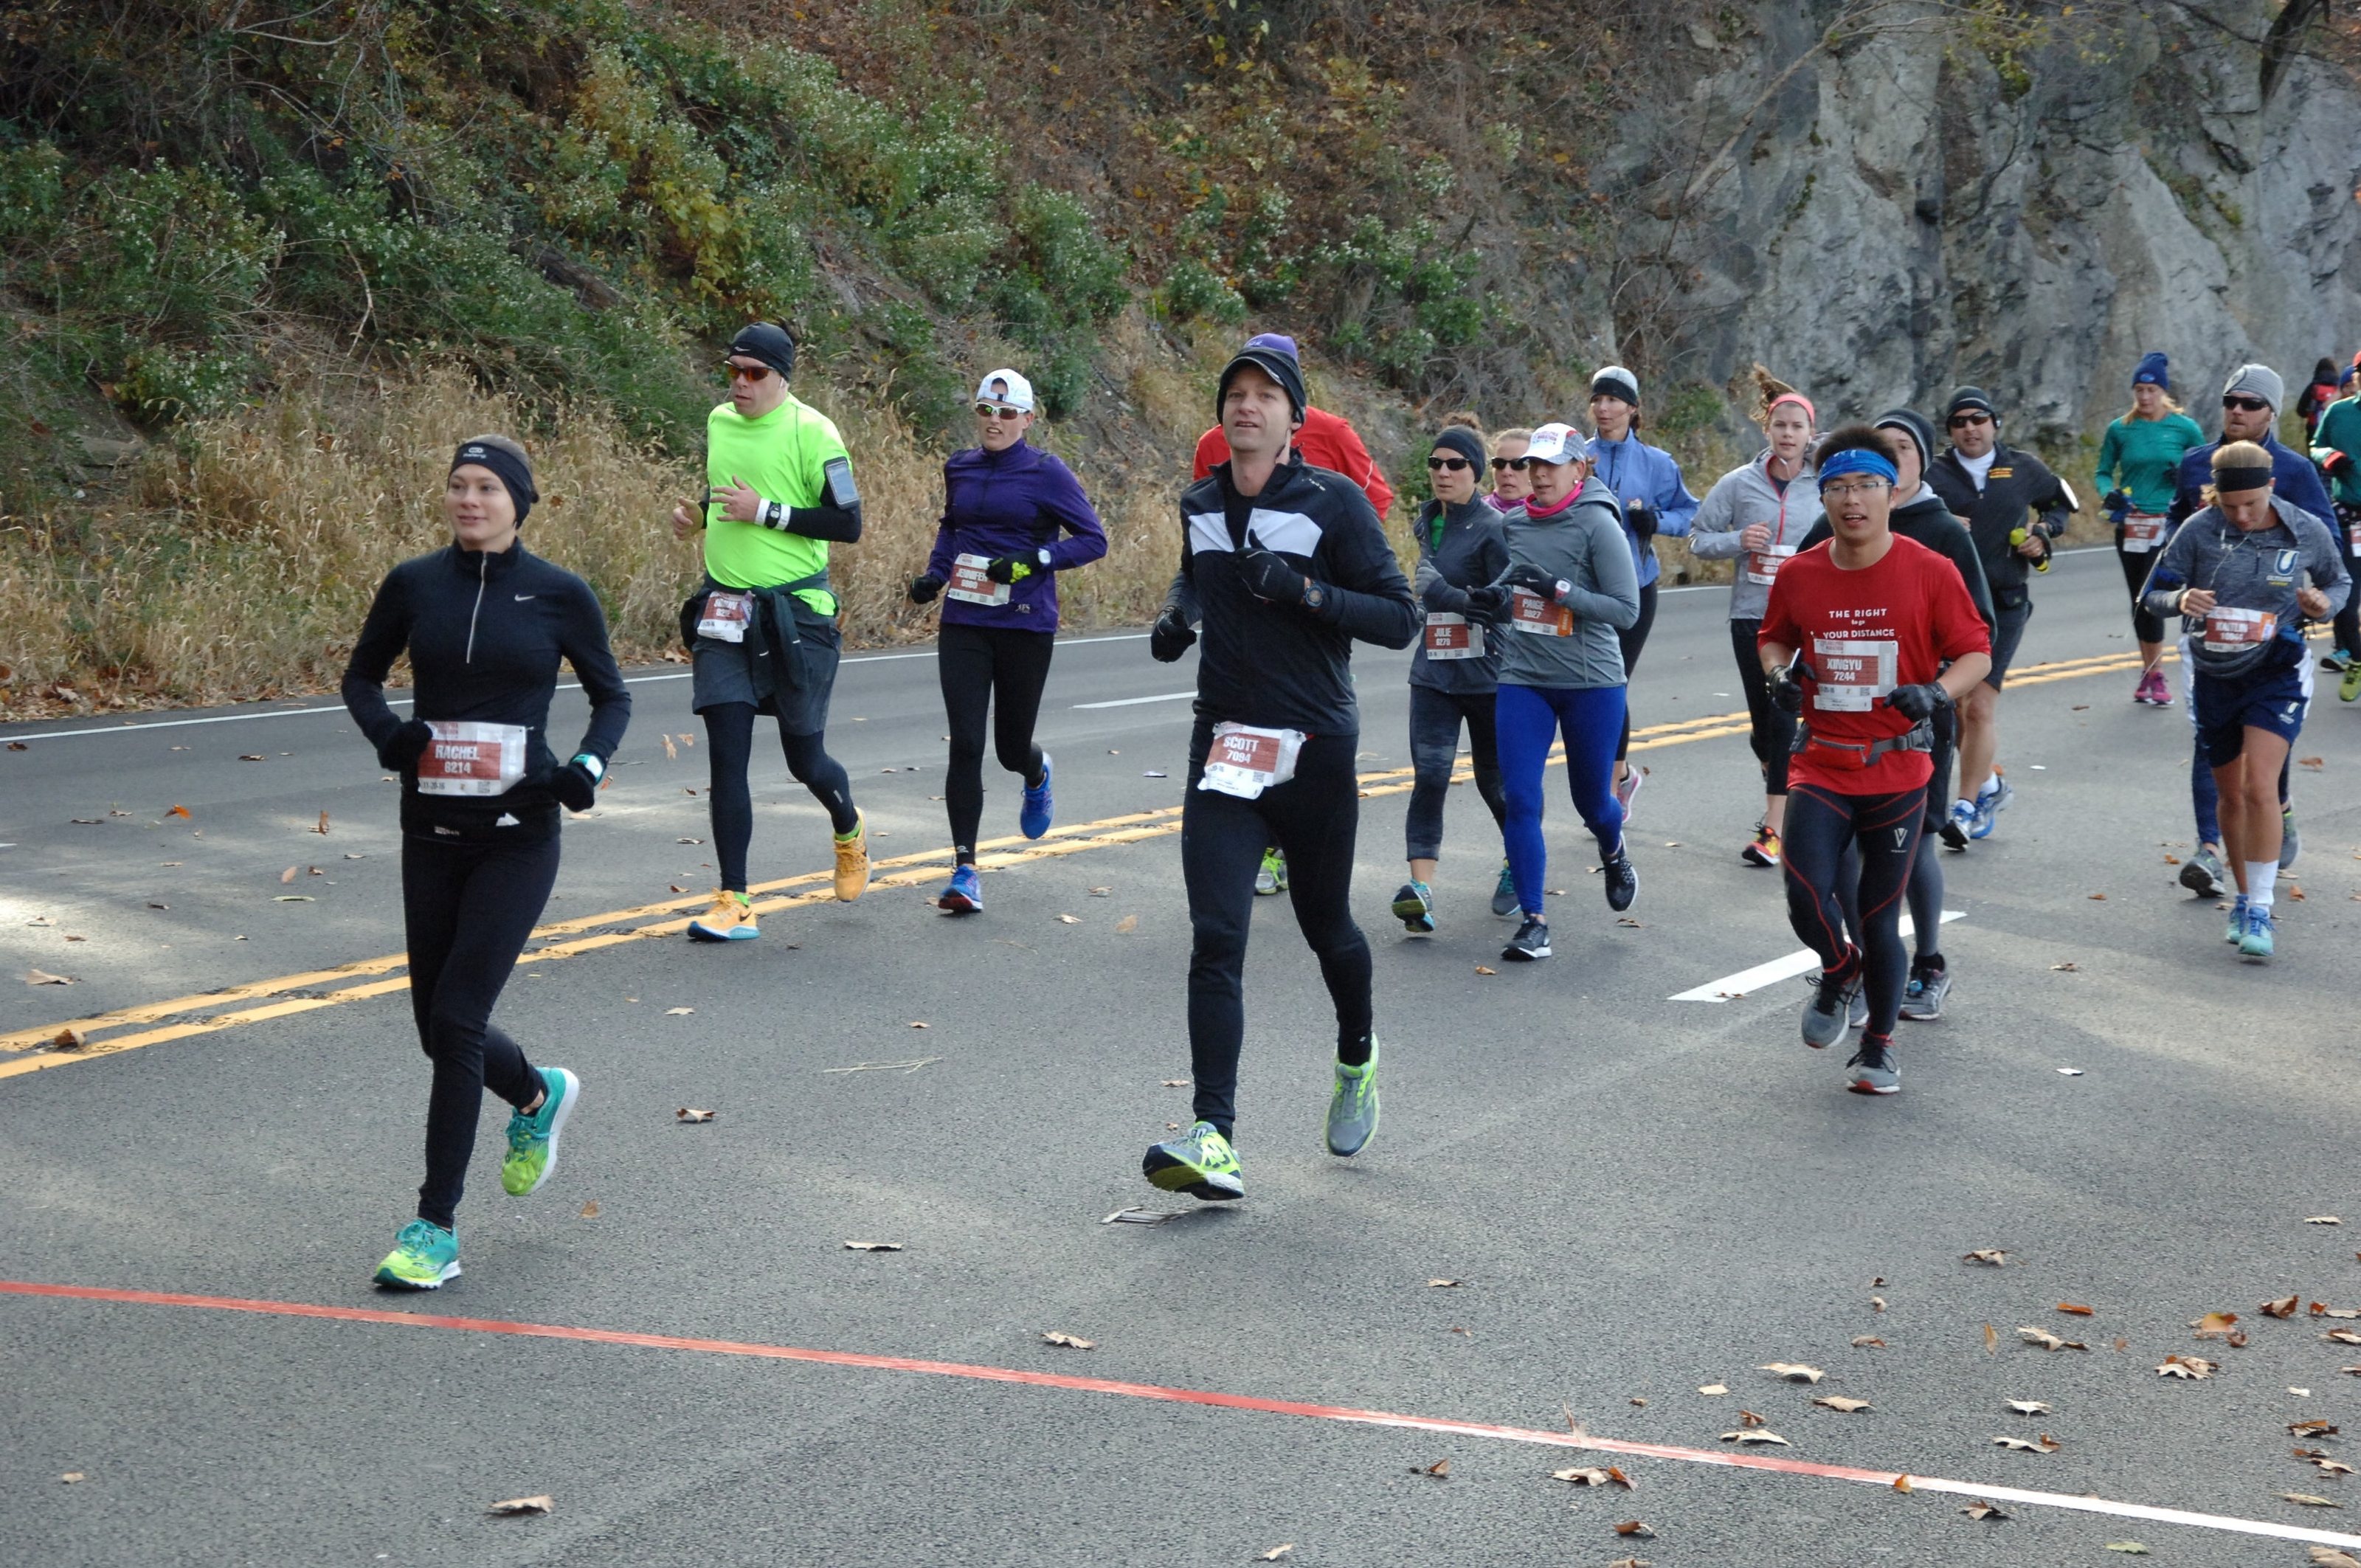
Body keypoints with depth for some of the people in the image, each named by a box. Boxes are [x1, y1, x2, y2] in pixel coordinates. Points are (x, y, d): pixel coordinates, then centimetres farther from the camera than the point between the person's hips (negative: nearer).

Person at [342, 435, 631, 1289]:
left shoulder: (560, 595, -4)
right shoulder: (413, 585, 2)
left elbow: (611, 696, 8)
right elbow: (360, 676, 15)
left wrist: (587, 767, -11)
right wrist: (385, 730, -6)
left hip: (518, 838, -4)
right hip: (432, 833, 4)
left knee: (455, 1019, -11)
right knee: (439, 1029, 9)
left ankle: (436, 1228, -2)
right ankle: (539, 1095, 43)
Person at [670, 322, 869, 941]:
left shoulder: (811, 432, -11)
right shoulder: (718, 423, 9)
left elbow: (848, 524, -13)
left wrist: (765, 511, -19)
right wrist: (697, 514, 5)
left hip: (794, 612, -5)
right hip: (724, 609, 5)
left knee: (805, 758, 6)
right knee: (726, 757, -4)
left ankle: (850, 829, 41)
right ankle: (734, 903, -1)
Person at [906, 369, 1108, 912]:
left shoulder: (1046, 473, -6)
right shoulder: (961, 469, 7)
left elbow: (1093, 540, -6)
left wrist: (1034, 560, -20)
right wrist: (934, 575, 8)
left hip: (1025, 626, -3)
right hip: (963, 624, 3)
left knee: (1011, 746, 10)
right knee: (965, 745, -8)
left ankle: (1038, 776, 49)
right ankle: (964, 869, -4)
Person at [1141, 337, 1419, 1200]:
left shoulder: (1334, 502, -8)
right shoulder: (1200, 504, 7)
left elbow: (1399, 618, -10)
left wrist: (1306, 590, -23)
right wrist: (1177, 616, 7)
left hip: (1316, 749, -3)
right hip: (1225, 747, 3)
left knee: (1325, 926, 15)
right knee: (1215, 941, -11)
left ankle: (1357, 1060, 46)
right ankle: (1215, 1138, -16)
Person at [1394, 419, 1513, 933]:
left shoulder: (1493, 528, -12)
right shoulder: (1426, 522, 8)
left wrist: (1446, 594, -25)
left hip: (1486, 674, -4)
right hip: (1433, 673, 5)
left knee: (1494, 778, 11)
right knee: (1429, 776, -10)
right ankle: (1421, 890, -19)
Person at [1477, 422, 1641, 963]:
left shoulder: (1598, 525, -11)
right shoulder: (1516, 524, 5)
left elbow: (1627, 610, -14)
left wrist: (1559, 589, -22)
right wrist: (1495, 598, -3)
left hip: (1591, 682, -4)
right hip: (1523, 679, 4)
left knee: (1591, 799, 12)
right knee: (1519, 798, -8)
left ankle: (1613, 854, 47)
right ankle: (1533, 922, -2)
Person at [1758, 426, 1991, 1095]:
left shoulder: (1930, 573, -7)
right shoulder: (1798, 575, 0)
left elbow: (1976, 653, -1)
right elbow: (1774, 638, 18)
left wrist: (1937, 692, -21)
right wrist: (1779, 674, -4)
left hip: (1898, 770, -2)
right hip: (1820, 766, 2)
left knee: (1880, 918, 4)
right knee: (1807, 900, -14)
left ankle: (1878, 1047, 26)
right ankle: (1841, 973, 22)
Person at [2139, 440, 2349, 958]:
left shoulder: (2307, 531, -7)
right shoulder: (2199, 531, -9)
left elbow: (2339, 581, 11)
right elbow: (2155, 592, -1)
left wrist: (2325, 602, -12)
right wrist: (2181, 599, -24)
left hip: (2277, 674, -2)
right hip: (2214, 677, 2)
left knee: (2260, 786, -18)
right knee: (2231, 796, 13)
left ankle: (2260, 911, -12)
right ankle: (2243, 900, 31)